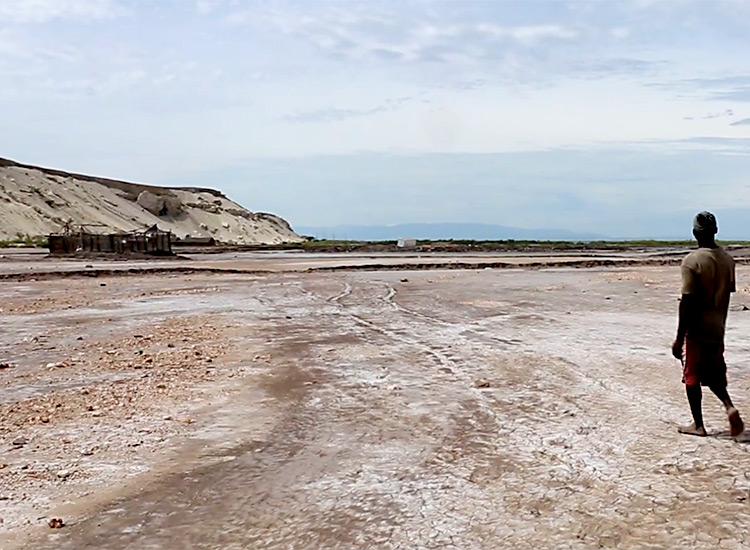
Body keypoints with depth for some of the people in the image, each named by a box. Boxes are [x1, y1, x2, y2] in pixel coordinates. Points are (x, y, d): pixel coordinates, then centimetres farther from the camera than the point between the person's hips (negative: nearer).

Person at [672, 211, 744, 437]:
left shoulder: (691, 261, -16)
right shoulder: (728, 260, 4)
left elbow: (687, 302, -18)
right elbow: (726, 297, 12)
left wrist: (679, 338, -13)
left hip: (696, 329, -6)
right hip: (717, 329, 6)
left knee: (691, 377, 7)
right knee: (713, 374, 21)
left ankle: (698, 424, 14)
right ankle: (729, 407, -1)